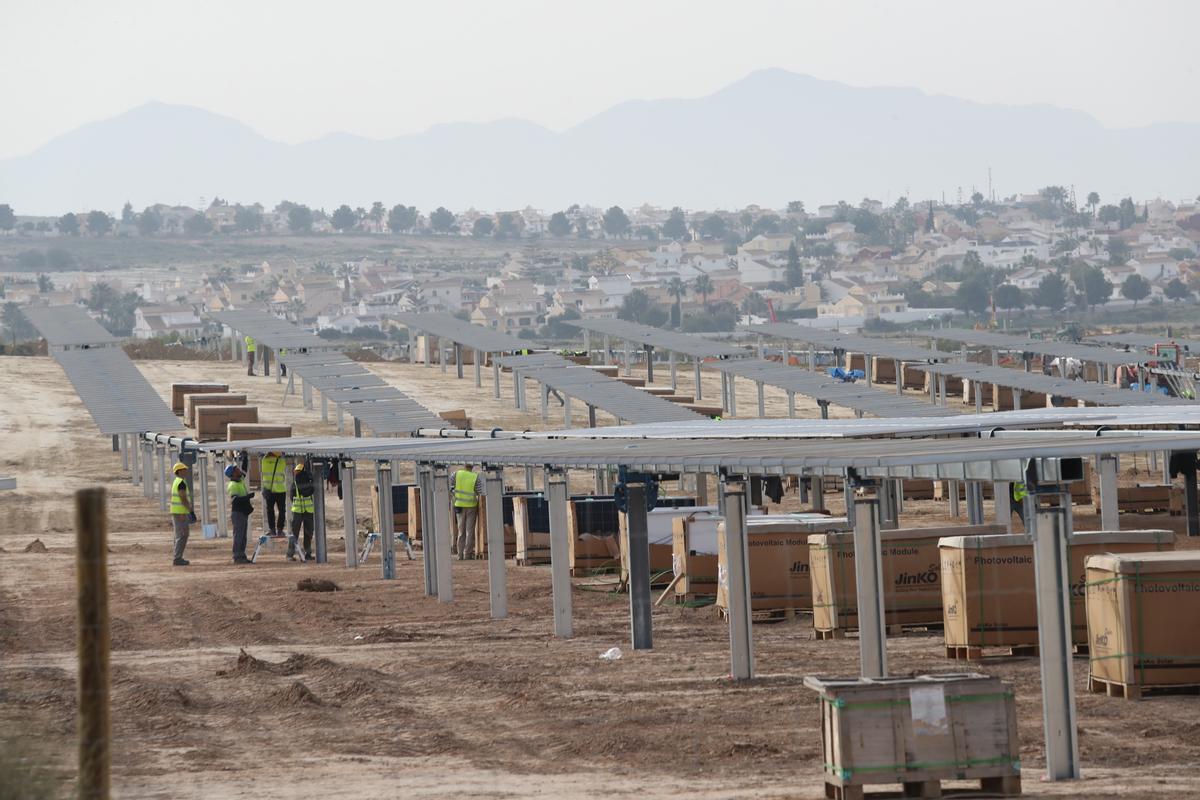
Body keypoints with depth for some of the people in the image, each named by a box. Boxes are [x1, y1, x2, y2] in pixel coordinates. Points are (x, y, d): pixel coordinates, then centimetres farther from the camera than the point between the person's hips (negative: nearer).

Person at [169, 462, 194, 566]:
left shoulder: (176, 482, 16)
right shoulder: (182, 482, -15)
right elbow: (183, 499, -21)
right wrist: (191, 511, -18)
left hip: (176, 512, 10)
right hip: (181, 513, -10)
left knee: (180, 536, 16)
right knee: (182, 535, -8)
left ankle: (178, 558, 21)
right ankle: (177, 559, -10)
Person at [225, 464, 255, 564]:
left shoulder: (241, 480, 11)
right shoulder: (233, 485, -16)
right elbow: (235, 499, -27)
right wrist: (249, 496, -29)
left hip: (244, 512, 9)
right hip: (237, 512, -9)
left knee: (243, 536, 12)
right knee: (238, 535, -9)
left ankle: (241, 556, 17)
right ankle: (237, 557, -8)